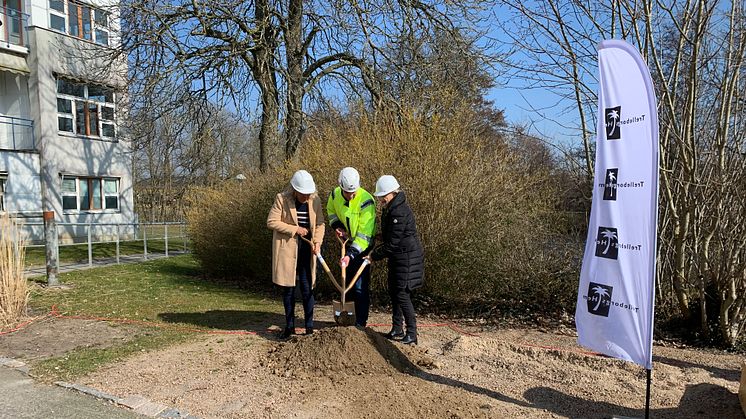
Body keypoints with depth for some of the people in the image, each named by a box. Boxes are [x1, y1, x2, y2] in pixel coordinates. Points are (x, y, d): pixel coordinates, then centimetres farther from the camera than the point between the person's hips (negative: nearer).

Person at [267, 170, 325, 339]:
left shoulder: (315, 200, 0)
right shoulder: (282, 199, -9)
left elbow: (320, 223, 6)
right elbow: (271, 222, -10)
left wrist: (318, 241, -10)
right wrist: (294, 229, -15)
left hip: (306, 250, 2)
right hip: (287, 249, -2)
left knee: (307, 288, 3)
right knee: (288, 288, 7)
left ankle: (309, 327, 13)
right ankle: (289, 326, 20)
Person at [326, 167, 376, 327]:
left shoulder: (366, 201, -28)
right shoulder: (335, 195, -10)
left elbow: (364, 235, -29)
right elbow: (331, 210, 14)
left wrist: (350, 255, -36)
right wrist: (336, 225, -6)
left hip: (363, 246, -6)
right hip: (347, 242, 6)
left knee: (360, 286, -8)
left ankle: (360, 324, 0)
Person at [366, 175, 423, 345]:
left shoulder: (400, 212, -23)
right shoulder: (389, 209, 9)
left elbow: (392, 243, -21)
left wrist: (374, 256, -11)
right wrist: (375, 252, 11)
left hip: (408, 257, -10)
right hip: (397, 257, 10)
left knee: (402, 294, -8)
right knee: (393, 292, 15)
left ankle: (412, 334, 1)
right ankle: (397, 329, 28)